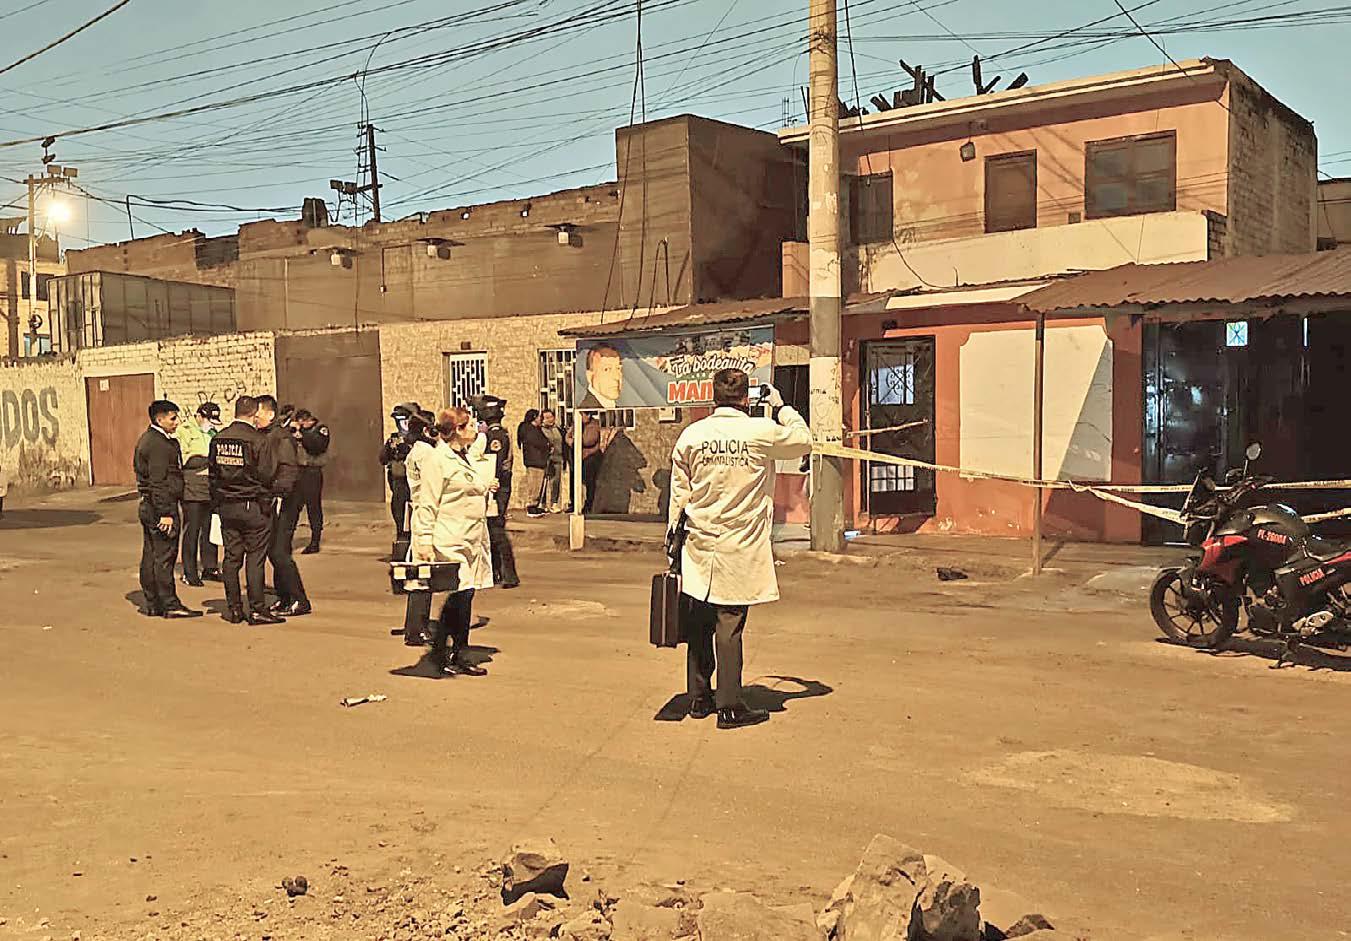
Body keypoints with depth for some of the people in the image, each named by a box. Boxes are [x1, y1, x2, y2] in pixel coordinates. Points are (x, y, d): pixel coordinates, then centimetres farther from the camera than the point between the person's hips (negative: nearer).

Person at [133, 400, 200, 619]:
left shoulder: (146, 440, 17)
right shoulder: (159, 445, -16)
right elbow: (159, 482, -21)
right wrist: (166, 513, -22)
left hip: (147, 507, 11)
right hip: (160, 507, -11)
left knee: (150, 557, 12)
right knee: (164, 557, -7)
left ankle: (152, 604, 19)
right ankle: (170, 605, -3)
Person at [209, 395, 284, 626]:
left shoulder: (218, 439, 6)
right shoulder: (258, 440, -13)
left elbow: (213, 473, 11)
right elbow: (267, 475, -14)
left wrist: (218, 504, 17)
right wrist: (266, 502, 0)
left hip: (226, 506, 6)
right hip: (253, 507, -6)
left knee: (231, 557, 10)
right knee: (255, 558, -1)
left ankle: (234, 609, 16)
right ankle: (257, 610, 1)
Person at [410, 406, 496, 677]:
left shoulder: (469, 458, 19)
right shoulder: (437, 461, -10)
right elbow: (427, 504, -13)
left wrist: (488, 487, 15)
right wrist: (424, 540, -17)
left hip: (472, 540, 9)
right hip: (450, 542, -9)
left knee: (465, 596, 9)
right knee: (458, 596, -9)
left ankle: (460, 656, 16)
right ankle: (438, 653, 5)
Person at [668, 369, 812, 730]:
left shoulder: (690, 435, 1)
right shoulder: (761, 432, -8)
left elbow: (679, 494, 6)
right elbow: (803, 441, 10)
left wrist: (675, 535, 16)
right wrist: (781, 407, 22)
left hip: (698, 549, 4)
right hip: (739, 550, -3)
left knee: (699, 625, 12)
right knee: (729, 626, -1)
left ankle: (699, 698, 22)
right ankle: (729, 706, 4)